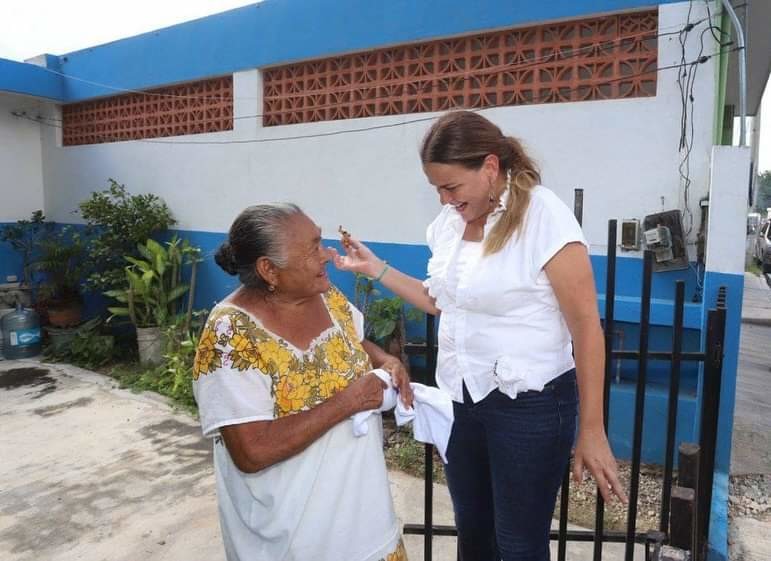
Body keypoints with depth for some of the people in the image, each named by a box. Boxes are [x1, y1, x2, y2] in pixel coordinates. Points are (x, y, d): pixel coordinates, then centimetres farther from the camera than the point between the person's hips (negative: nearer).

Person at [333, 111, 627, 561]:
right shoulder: (448, 222, 3)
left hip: (529, 405, -6)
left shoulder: (543, 216, -18)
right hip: (460, 397, 6)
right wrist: (375, 268, 7)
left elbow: (586, 327, -17)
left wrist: (591, 431, -15)